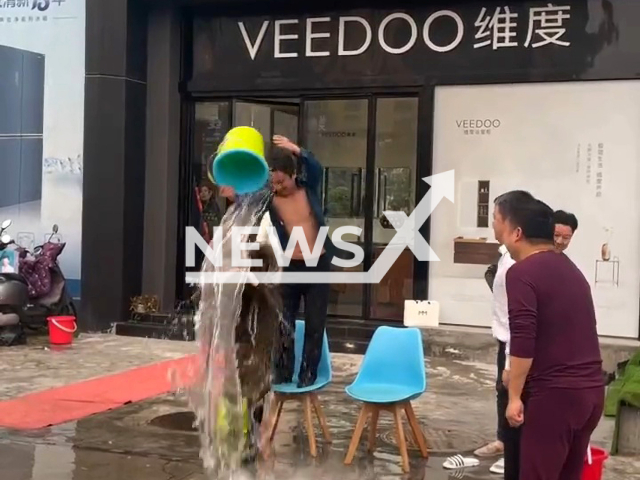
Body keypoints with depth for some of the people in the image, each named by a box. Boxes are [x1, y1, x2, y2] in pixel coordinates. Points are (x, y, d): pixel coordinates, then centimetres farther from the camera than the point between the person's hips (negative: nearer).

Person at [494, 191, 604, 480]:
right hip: (591, 389, 8)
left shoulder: (522, 272, -12)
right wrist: (517, 374, 31)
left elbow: (523, 341, -20)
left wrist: (514, 396, -12)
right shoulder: (568, 268, 16)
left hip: (554, 392, -8)